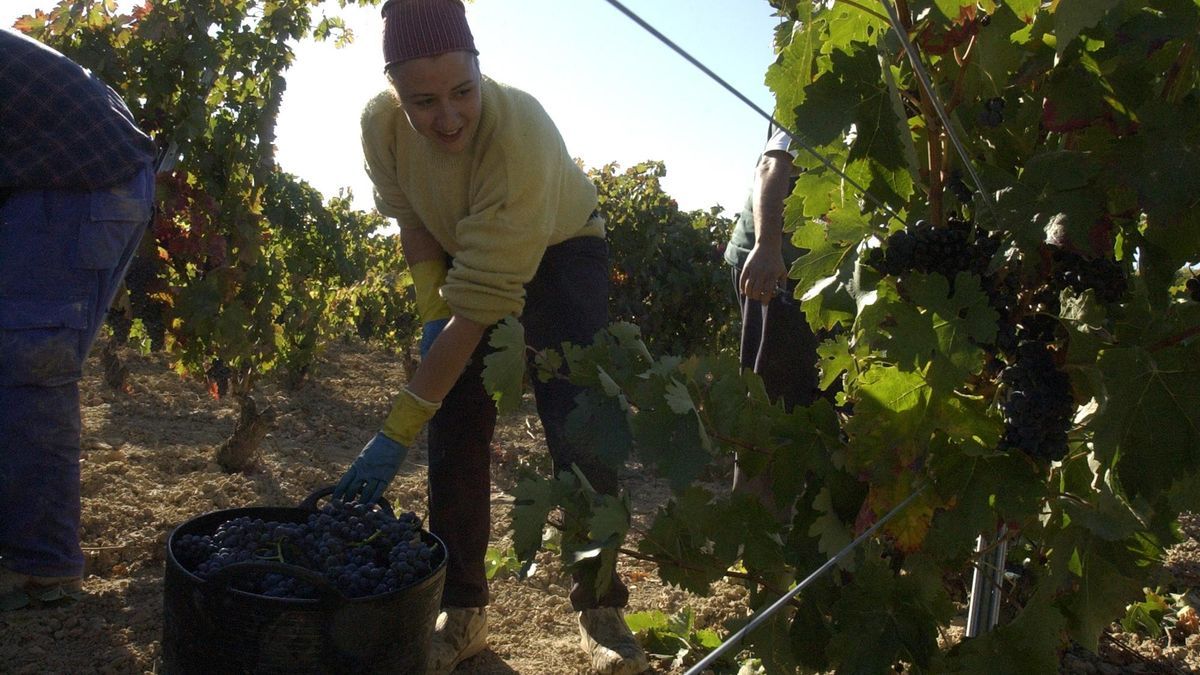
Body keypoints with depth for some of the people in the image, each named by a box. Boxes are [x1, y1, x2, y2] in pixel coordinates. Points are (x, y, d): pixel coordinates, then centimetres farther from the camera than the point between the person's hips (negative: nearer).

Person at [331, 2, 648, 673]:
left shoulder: (521, 133, -39)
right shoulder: (381, 125, -23)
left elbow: (482, 304, -39)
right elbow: (412, 217, -1)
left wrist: (396, 434, -39)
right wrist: (431, 311, -16)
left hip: (559, 251, -4)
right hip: (461, 257, 4)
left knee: (577, 428, -13)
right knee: (457, 429, -2)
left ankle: (601, 605, 3)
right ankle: (461, 610, 10)